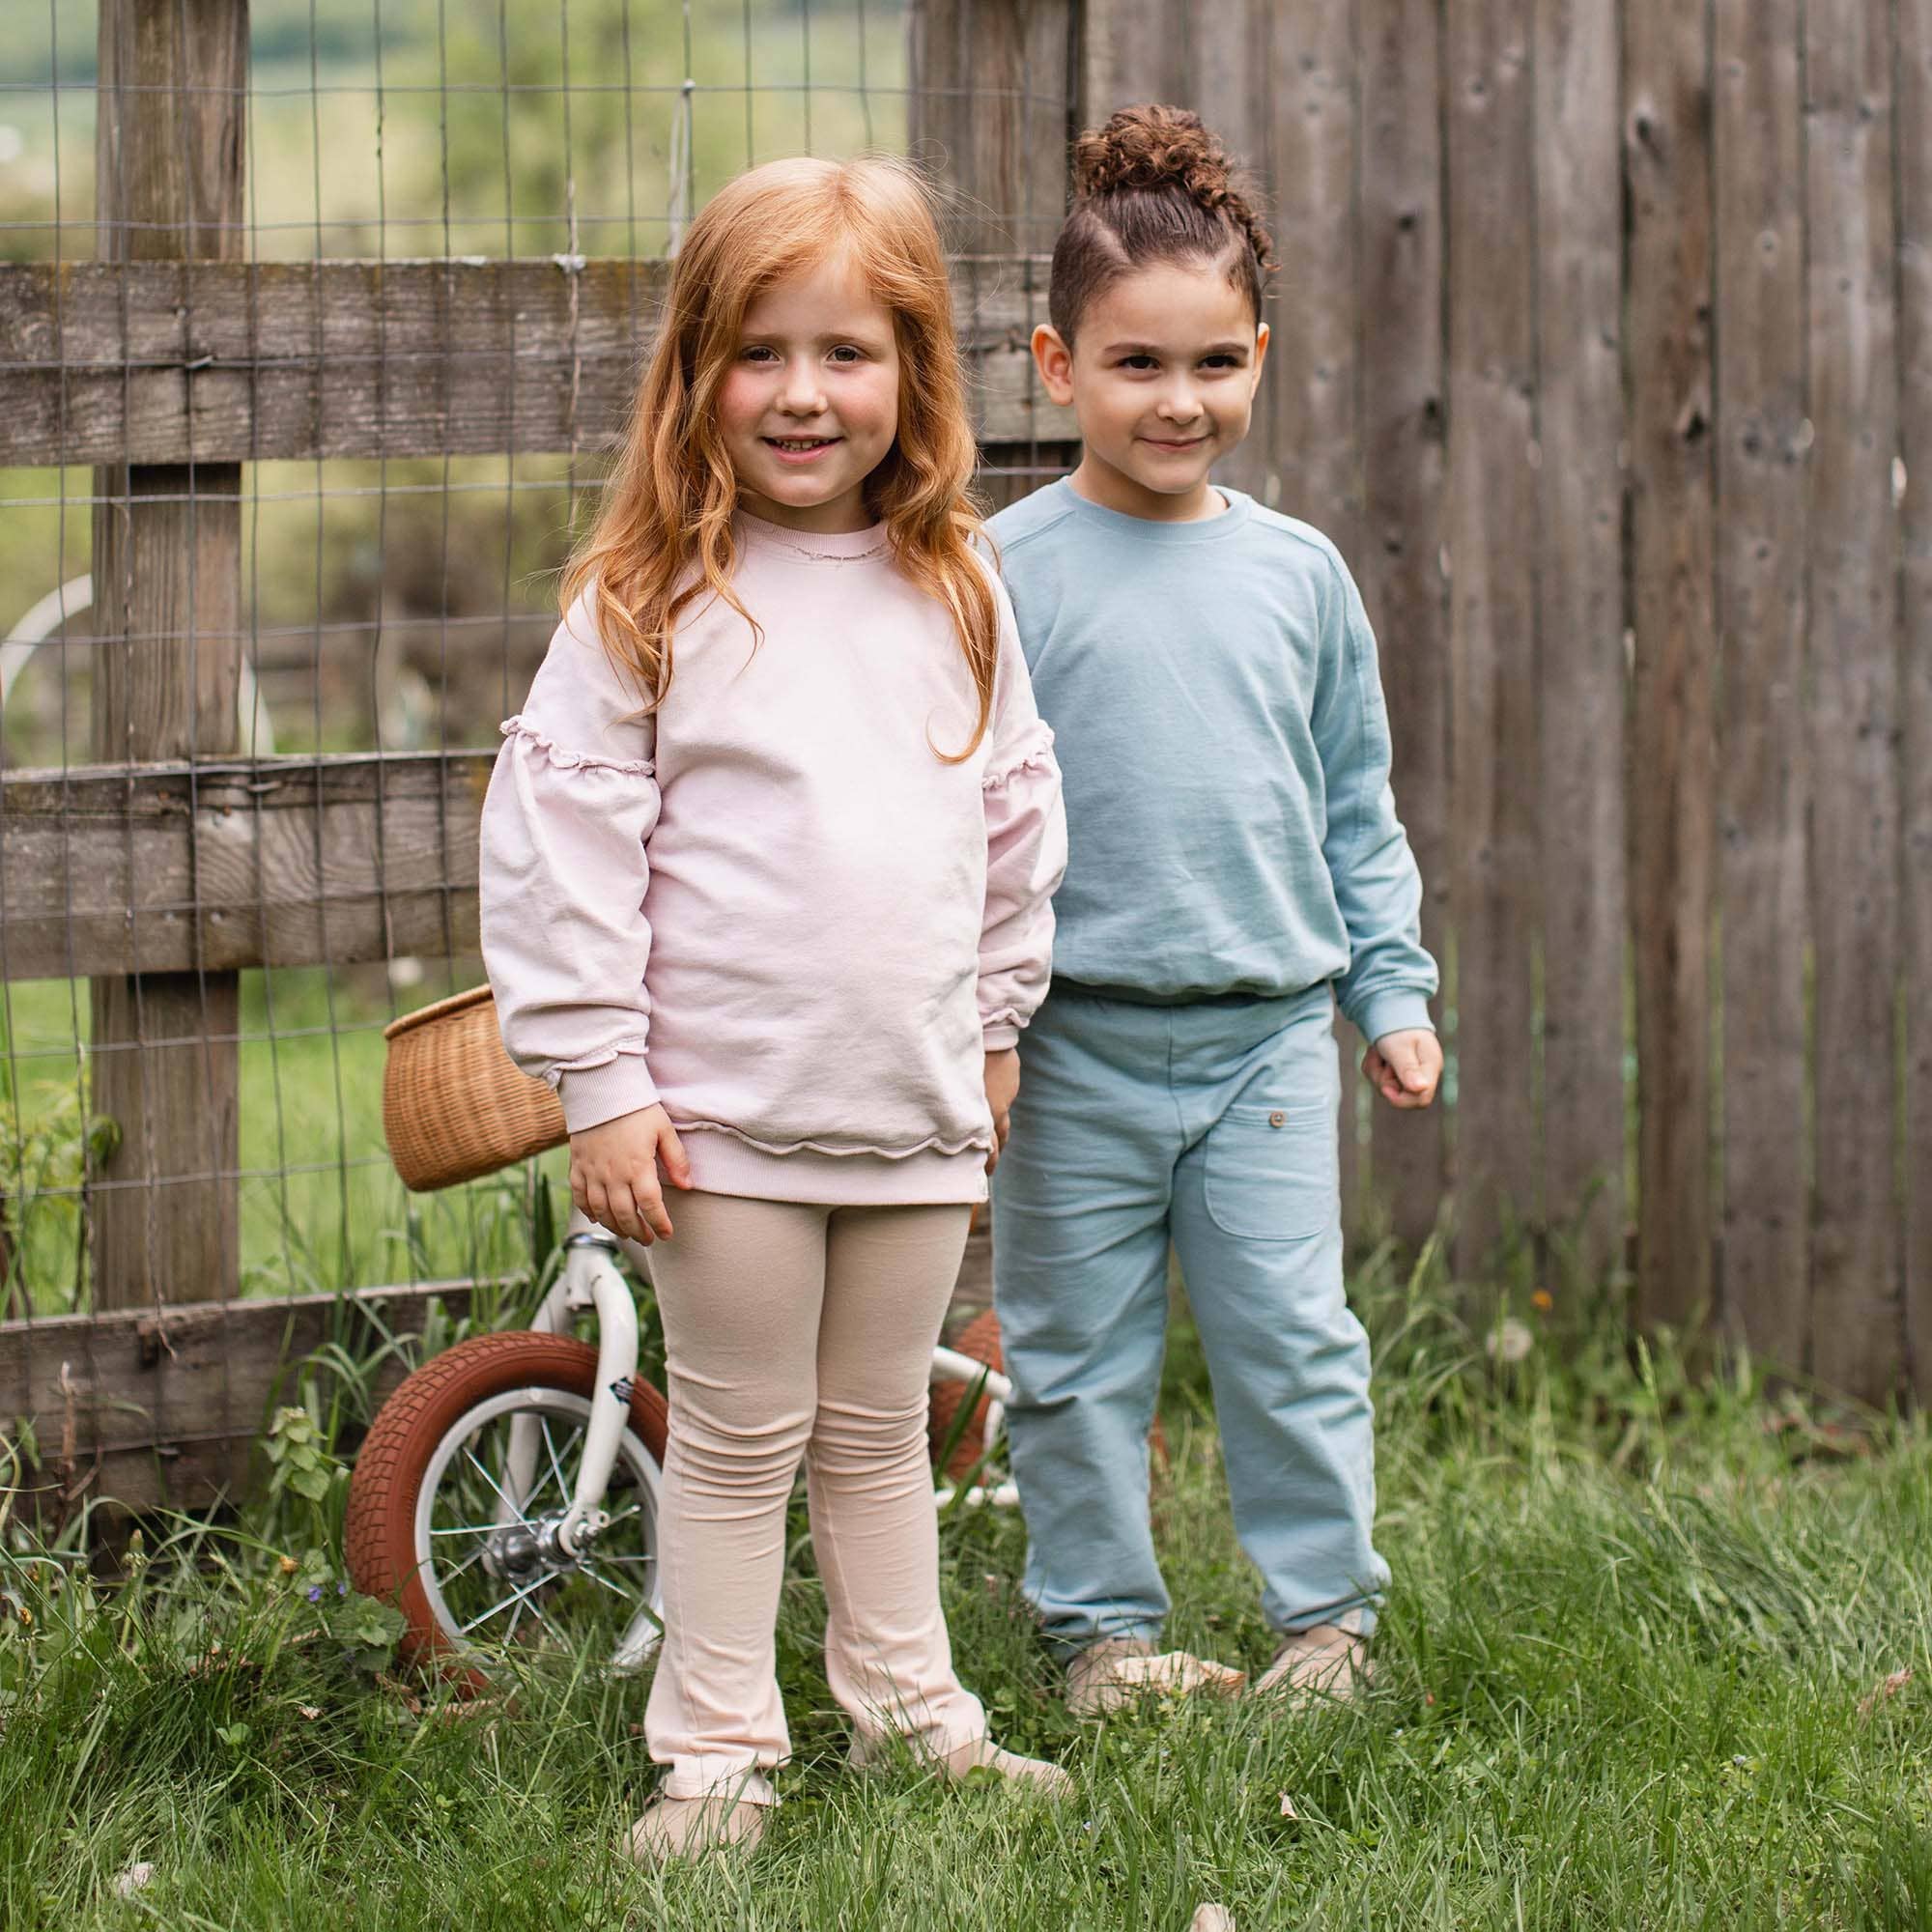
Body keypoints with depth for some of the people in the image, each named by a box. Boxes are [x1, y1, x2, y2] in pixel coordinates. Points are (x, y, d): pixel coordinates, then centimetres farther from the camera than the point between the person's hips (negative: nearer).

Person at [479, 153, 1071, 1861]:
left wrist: (995, 1024, 19)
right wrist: (599, 1080, -11)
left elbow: (1016, 817, 17)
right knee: (738, 1442, 5)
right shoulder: (647, 608, -8)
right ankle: (716, 1750, 15)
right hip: (723, 1112, -4)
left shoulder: (957, 599, 5)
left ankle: (908, 1703, 29)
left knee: (881, 1429, 17)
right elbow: (562, 839, -8)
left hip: (916, 1110, 4)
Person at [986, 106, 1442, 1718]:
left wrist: (1394, 993, 11)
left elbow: (1358, 807, 14)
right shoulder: (1011, 573, -4)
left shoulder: (1298, 574, 6)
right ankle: (1105, 1628, 18)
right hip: (1079, 1039, -2)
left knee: (1293, 1335, 1)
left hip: (1272, 1028, 2)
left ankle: (1329, 1612, 14)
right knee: (1079, 1354, 6)